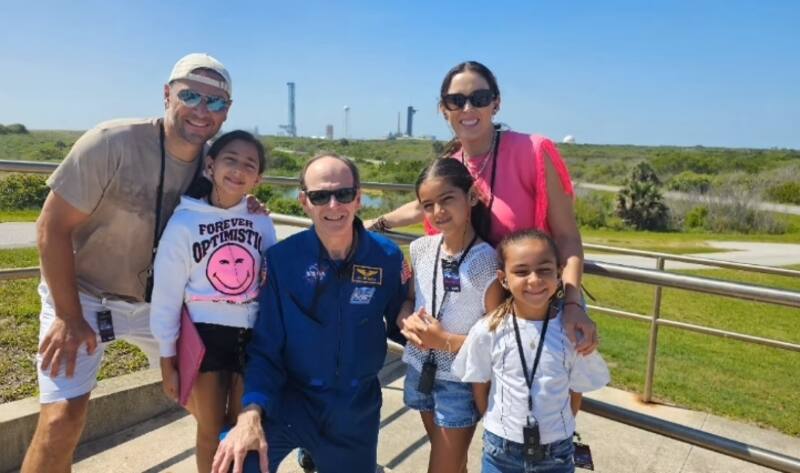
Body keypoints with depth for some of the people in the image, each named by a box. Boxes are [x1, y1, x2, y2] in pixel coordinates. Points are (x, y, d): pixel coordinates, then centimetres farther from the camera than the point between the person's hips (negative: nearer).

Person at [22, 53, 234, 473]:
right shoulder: (112, 142, -24)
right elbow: (52, 227, -18)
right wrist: (69, 318, -16)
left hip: (156, 303, 5)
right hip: (82, 295, -4)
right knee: (63, 417, -14)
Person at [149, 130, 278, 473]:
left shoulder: (262, 223, -3)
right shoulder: (184, 222, -10)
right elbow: (166, 295, -5)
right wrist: (167, 361, -2)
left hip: (253, 337, 2)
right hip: (205, 336, -2)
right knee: (211, 431, 12)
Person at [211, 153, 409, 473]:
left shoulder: (387, 257, -12)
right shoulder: (281, 259, -15)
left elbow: (401, 324, 2)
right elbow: (266, 348, -11)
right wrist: (251, 411, -25)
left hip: (357, 408, 2)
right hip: (291, 398, -2)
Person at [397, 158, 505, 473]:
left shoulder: (486, 261, -21)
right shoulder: (421, 249, -5)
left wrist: (445, 340, -23)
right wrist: (407, 322, -14)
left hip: (461, 381, -5)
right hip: (421, 372, 5)